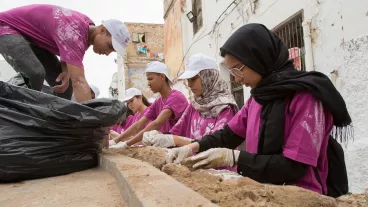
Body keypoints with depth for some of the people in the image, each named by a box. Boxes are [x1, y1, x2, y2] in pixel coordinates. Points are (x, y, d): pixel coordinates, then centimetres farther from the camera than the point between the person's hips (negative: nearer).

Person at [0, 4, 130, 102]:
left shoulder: (88, 27, -8)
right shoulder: (74, 32, -39)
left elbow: (68, 52, 3)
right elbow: (79, 81, -46)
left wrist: (67, 72, -21)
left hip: (34, 38, 9)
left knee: (64, 84, 0)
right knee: (35, 73, -35)